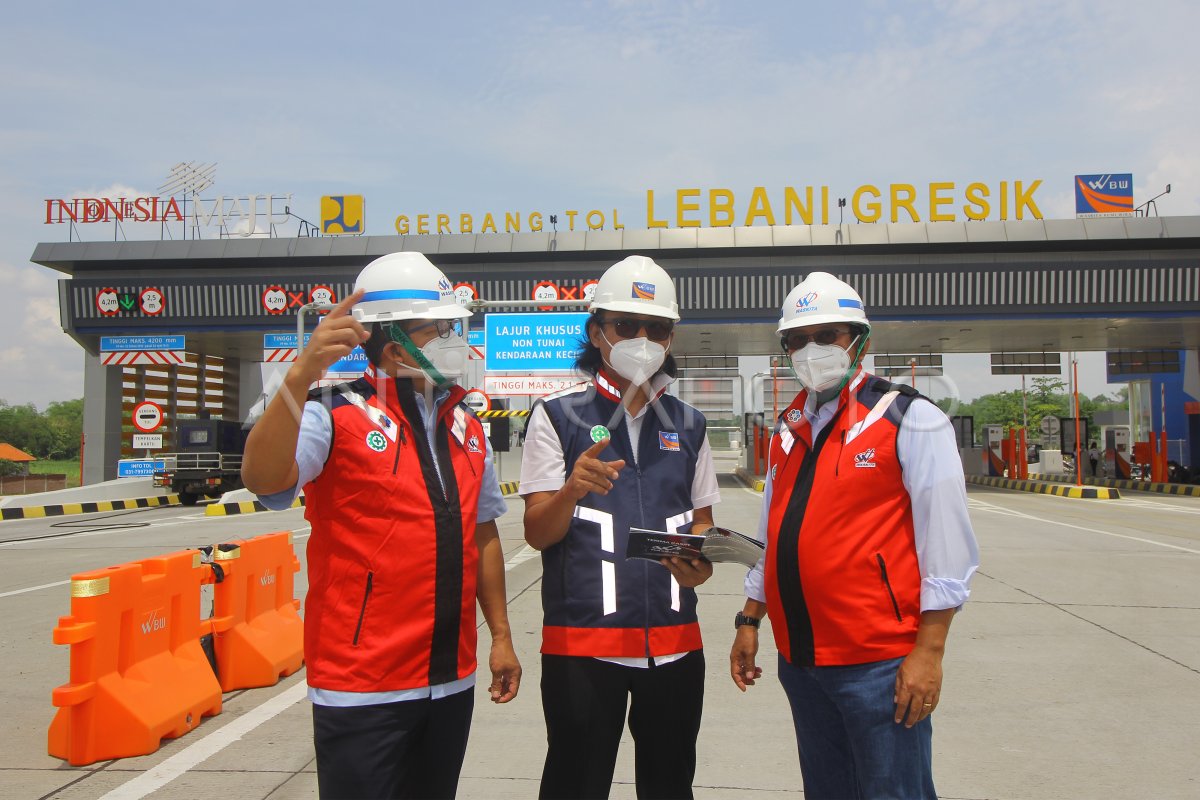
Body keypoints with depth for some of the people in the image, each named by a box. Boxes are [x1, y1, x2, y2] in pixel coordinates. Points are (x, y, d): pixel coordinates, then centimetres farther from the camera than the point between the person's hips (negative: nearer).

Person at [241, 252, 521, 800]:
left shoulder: (465, 427, 10)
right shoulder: (337, 415, -9)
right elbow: (262, 479, -27)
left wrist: (501, 635, 14)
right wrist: (302, 374, -39)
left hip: (451, 679, 6)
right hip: (363, 685, -6)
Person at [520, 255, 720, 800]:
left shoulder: (688, 425, 11)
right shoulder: (558, 416, -1)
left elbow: (702, 523, 15)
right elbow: (537, 533, -4)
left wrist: (700, 564, -8)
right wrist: (572, 490, -26)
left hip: (674, 641, 4)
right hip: (582, 642, -3)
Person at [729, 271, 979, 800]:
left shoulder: (909, 419, -8)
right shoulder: (789, 428, 12)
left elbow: (945, 547, -11)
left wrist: (928, 651, -14)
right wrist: (750, 621, 16)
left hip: (878, 662, -6)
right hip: (799, 658, 7)